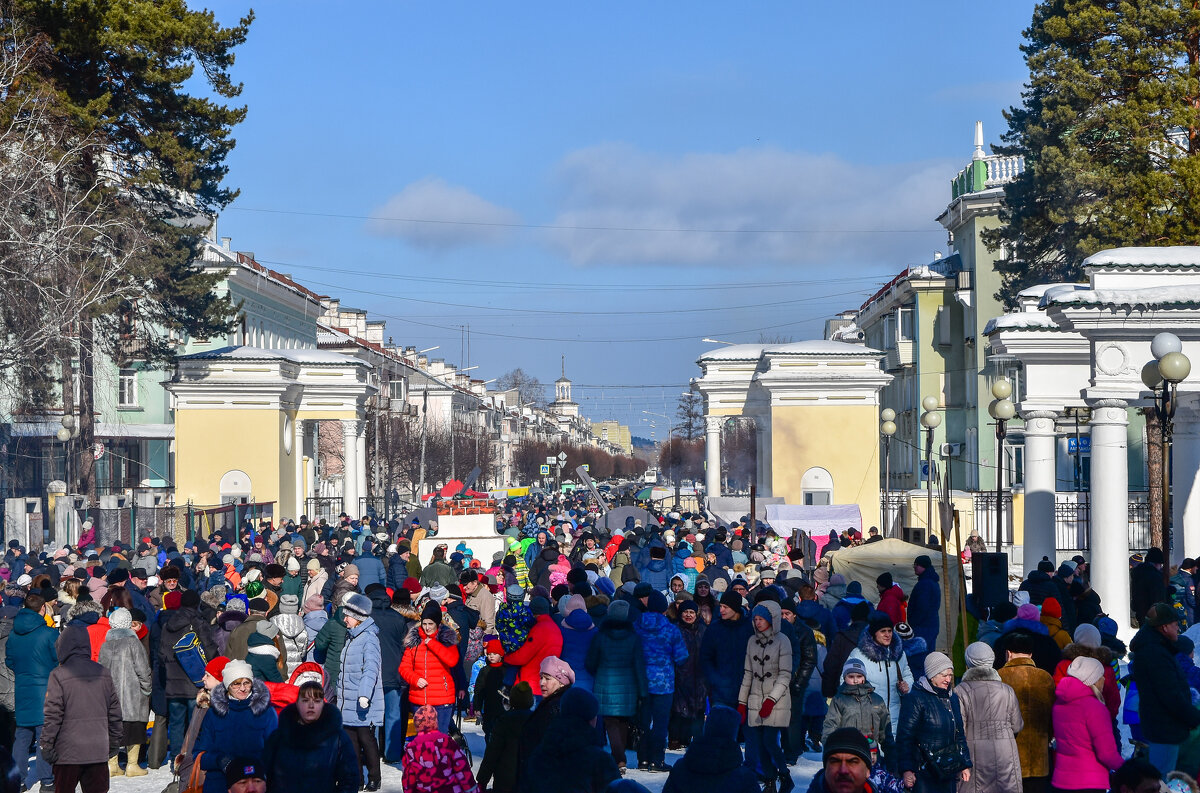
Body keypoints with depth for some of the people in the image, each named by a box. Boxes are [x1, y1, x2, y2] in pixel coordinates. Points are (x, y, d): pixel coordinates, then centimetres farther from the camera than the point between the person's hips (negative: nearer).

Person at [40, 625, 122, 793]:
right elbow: (115, 712, 11)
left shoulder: (58, 675, -9)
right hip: (98, 752, 4)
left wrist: (46, 745, -4)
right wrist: (114, 741, 21)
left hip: (68, 752, -4)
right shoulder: (104, 674, 7)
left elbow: (53, 715, -11)